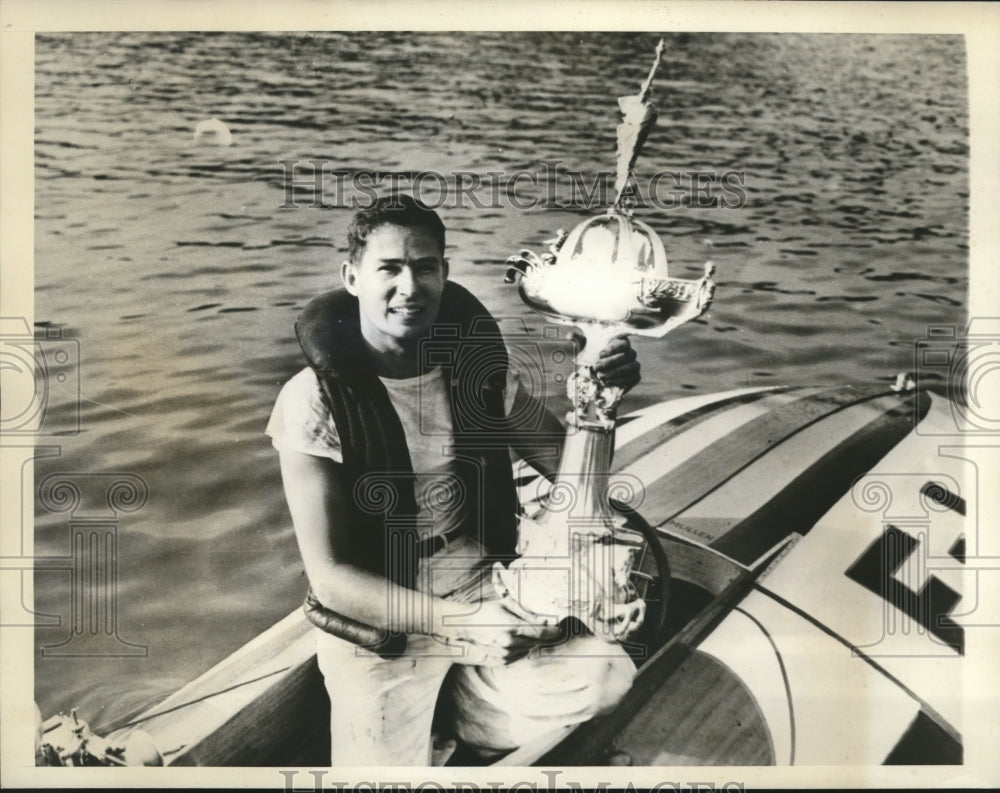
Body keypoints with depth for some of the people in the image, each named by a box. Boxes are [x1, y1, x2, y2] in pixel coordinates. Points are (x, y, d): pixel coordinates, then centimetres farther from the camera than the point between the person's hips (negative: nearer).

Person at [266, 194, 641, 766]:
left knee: (606, 676, -16)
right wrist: (460, 622, -30)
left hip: (488, 591, 3)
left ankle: (471, 712, 13)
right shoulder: (315, 400, -17)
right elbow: (330, 575, -17)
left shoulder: (477, 365, -4)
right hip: (378, 624, -2)